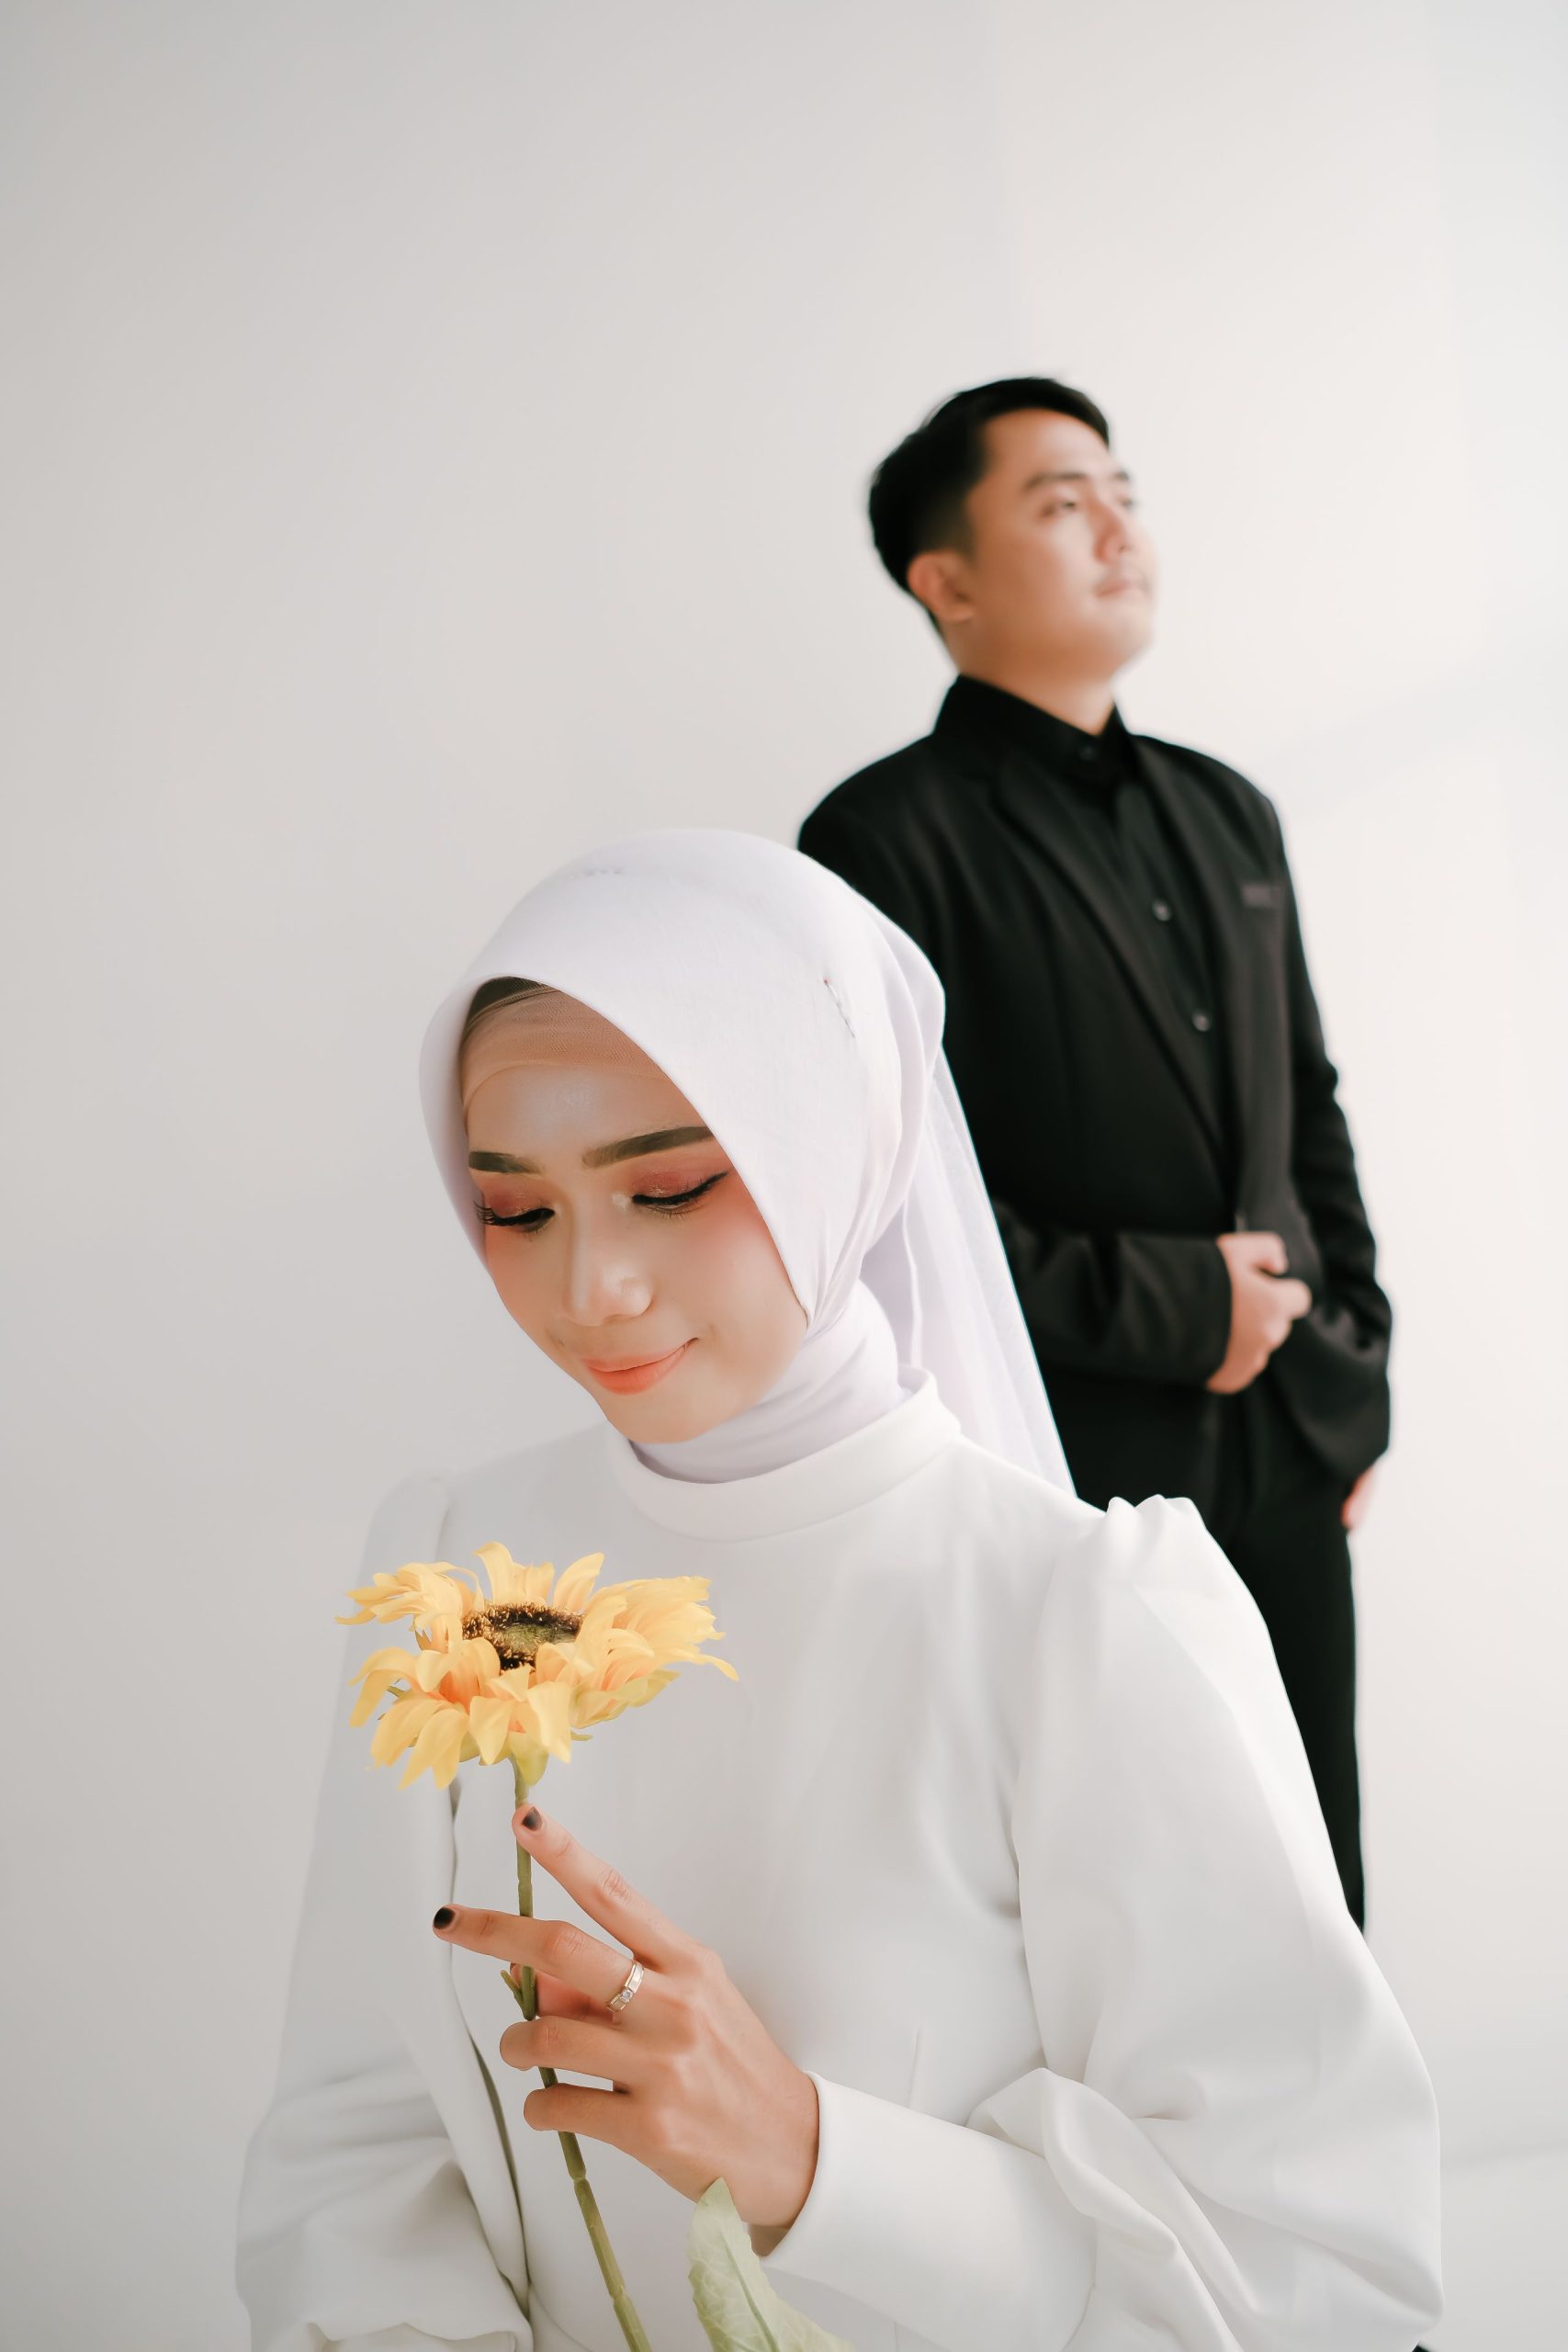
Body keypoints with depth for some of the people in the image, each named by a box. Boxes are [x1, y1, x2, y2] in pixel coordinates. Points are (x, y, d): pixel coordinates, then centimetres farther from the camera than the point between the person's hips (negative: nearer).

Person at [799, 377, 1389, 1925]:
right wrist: (1164, 1307, -14)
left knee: (1309, 1914, 14)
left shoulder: (1228, 814, 14)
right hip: (1070, 1489, -6)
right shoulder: (890, 839, -9)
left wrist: (1355, 1371, 11)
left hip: (1288, 1464, 6)